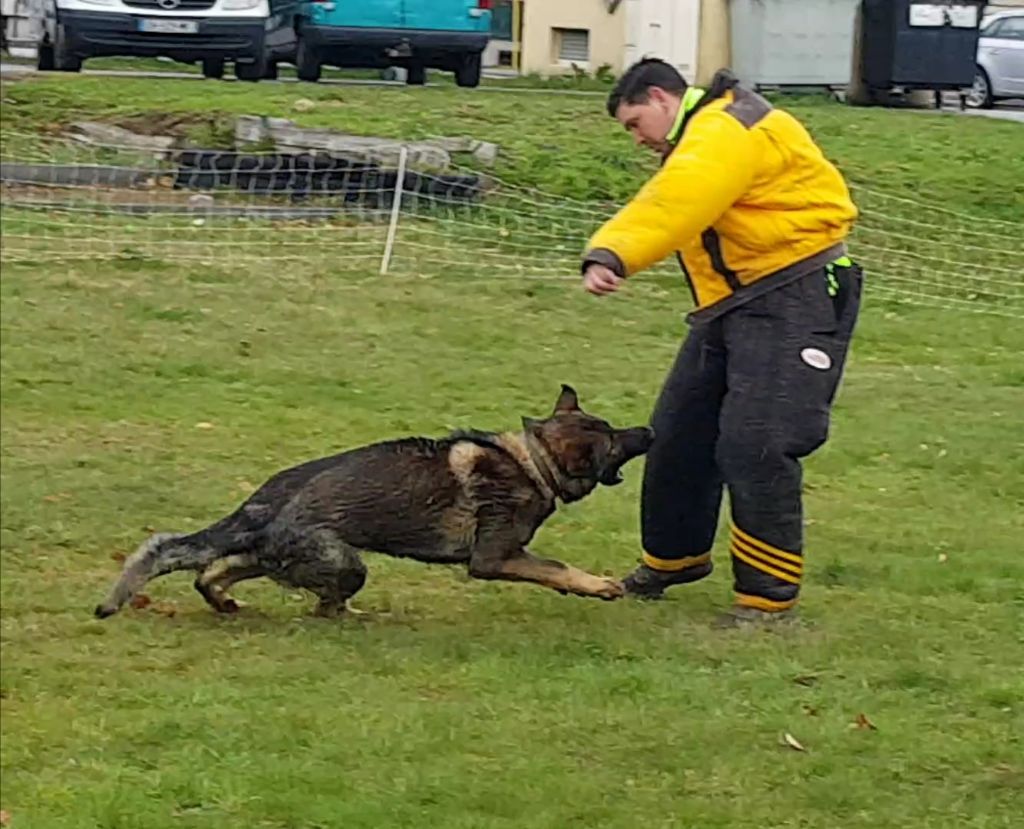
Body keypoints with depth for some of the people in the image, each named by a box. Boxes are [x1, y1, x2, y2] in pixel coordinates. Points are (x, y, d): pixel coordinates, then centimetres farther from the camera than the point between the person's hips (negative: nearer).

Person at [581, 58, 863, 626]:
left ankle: (768, 595, -5)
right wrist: (603, 252, -13)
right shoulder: (697, 139, 21)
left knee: (754, 446, -15)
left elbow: (676, 202, -33)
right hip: (730, 303, 11)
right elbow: (655, 206, 6)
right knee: (679, 433, 15)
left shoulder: (728, 130, -15)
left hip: (793, 296, -11)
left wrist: (617, 256, -44)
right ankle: (673, 557, 33)